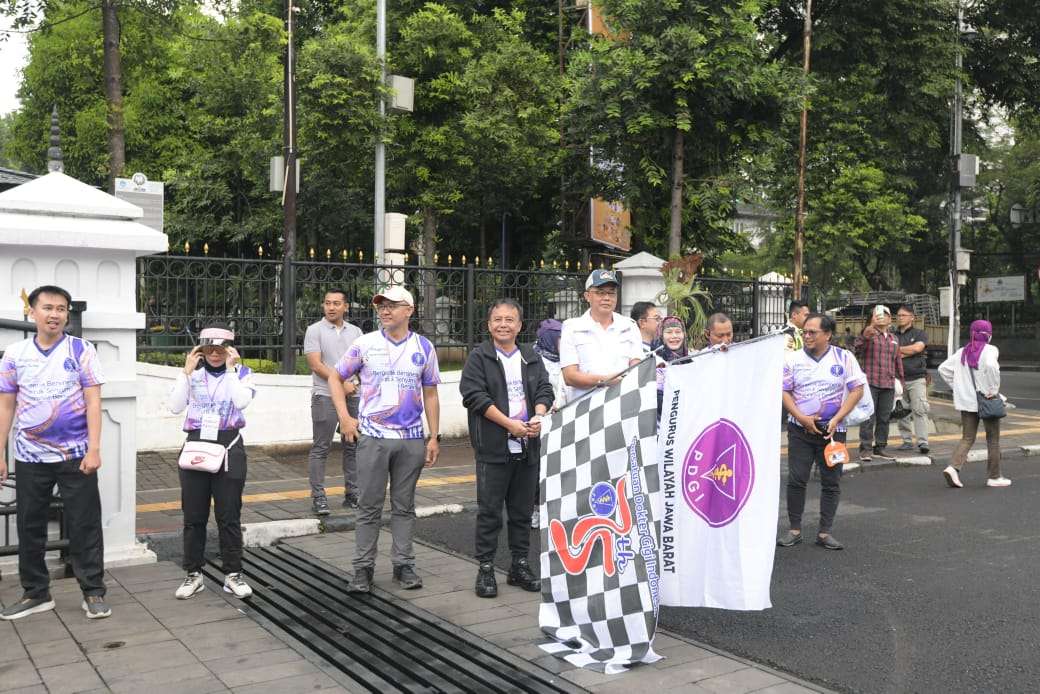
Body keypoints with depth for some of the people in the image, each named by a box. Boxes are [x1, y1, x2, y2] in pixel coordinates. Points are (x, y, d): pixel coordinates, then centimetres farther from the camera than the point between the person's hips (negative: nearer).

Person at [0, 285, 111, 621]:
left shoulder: (82, 350, -3)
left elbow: (93, 402, -6)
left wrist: (94, 449, -13)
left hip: (76, 455, -3)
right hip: (29, 457, 3)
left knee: (84, 526, 2)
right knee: (30, 527, 11)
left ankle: (93, 592, 12)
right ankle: (35, 593, 24)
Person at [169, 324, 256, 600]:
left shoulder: (242, 372, 0)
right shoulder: (193, 372, 5)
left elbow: (241, 402, -18)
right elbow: (175, 407, -6)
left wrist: (230, 369, -14)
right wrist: (186, 371, -10)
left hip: (229, 446, -2)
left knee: (229, 515, 2)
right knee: (193, 516, 7)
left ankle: (233, 575, 12)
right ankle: (193, 575, 19)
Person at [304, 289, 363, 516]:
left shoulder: (355, 331, 14)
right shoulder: (314, 330, -1)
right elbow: (316, 364, -9)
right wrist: (342, 383, -14)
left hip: (353, 396, 5)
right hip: (325, 397, -5)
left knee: (352, 446, 8)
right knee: (320, 448, -3)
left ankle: (352, 494, 17)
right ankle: (318, 497, 1)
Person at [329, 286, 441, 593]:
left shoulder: (424, 347, 5)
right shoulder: (365, 344, 0)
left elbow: (430, 395, 9)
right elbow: (335, 377, 9)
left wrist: (434, 437, 5)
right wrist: (344, 417, -1)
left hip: (411, 439, 1)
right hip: (372, 437, -1)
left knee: (404, 507, 10)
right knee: (369, 507, 3)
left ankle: (403, 565, 19)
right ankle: (363, 568, 13)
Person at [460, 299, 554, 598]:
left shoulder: (531, 358, 15)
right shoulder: (479, 358, 0)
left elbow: (544, 390, 9)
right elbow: (474, 395, -11)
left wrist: (538, 416, -13)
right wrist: (509, 423, -16)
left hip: (527, 448, 5)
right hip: (493, 448, -4)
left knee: (522, 511, 12)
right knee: (489, 511, 0)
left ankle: (520, 565, 23)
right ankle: (486, 569, 9)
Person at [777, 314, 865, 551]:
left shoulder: (844, 358, 0)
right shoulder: (794, 359, 3)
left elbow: (857, 390, -1)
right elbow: (784, 391, 3)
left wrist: (837, 418, -10)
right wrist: (802, 418, -9)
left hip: (832, 430, 0)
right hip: (800, 429, 0)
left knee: (831, 482, 3)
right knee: (796, 479, -2)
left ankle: (825, 532, 12)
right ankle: (795, 530, 8)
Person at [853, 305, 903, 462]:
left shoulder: (894, 339, 17)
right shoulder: (869, 335, -2)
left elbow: (897, 361, 24)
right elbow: (858, 348, -21)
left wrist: (899, 379, 21)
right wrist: (864, 336, -39)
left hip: (888, 385, 6)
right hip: (870, 382, -6)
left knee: (884, 418, 10)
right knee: (868, 417, -6)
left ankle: (880, 447, 19)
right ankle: (866, 449, 0)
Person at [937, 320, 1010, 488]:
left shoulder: (962, 352, 7)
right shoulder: (990, 350, -11)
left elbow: (943, 368, 7)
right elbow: (991, 366, -31)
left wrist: (957, 387, 11)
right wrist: (993, 390, -21)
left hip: (966, 401, 5)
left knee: (967, 438, 9)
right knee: (993, 439, 10)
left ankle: (953, 467, -13)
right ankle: (994, 477, 17)